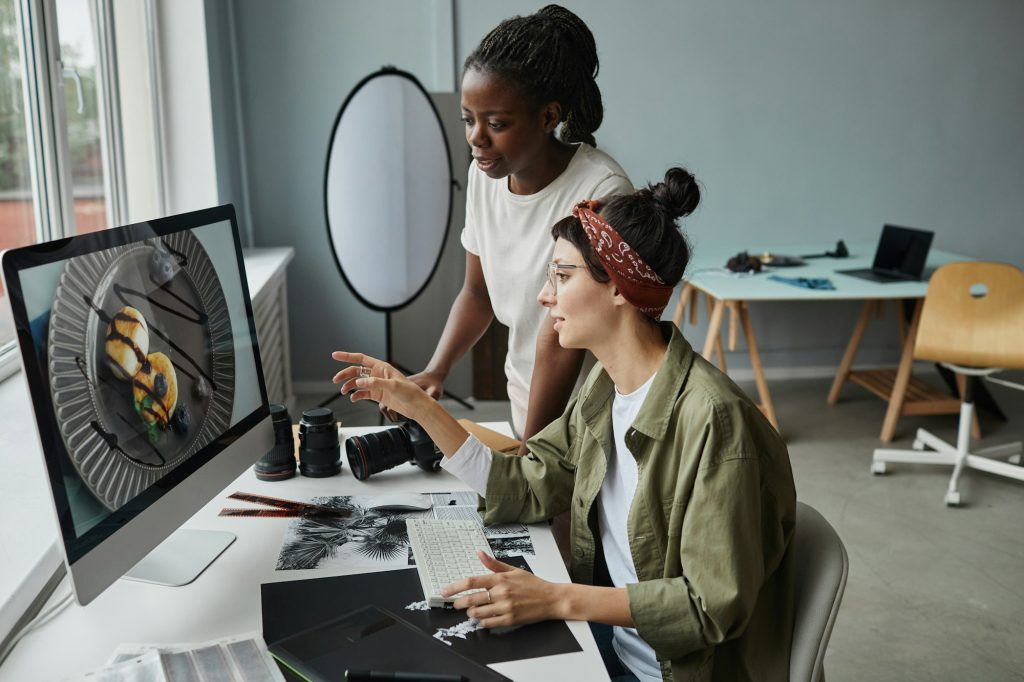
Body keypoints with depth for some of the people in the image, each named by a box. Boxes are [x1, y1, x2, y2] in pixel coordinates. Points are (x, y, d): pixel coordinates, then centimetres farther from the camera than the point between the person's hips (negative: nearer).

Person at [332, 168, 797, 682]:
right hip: (607, 640, 7)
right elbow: (525, 490, 2)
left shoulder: (711, 419, -27)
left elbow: (715, 605, -24)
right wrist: (419, 407, -2)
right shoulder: (605, 387, -1)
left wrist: (558, 599, -29)